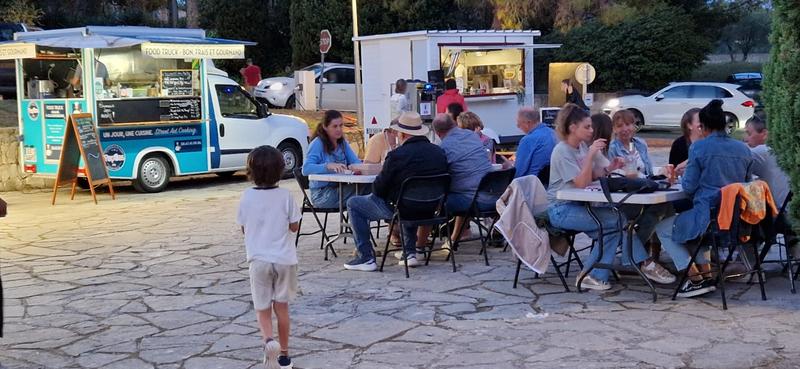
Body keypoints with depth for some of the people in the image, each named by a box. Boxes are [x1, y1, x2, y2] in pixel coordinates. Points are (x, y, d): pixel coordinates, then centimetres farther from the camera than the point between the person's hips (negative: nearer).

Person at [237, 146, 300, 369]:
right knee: (281, 306, 12)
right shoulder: (285, 196, -8)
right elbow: (294, 227, 0)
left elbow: (244, 229, 4)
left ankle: (268, 340, -19)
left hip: (258, 259, 0)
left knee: (262, 308, 8)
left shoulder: (247, 197, -6)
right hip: (284, 258, 0)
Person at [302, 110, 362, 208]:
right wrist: (328, 166, -36)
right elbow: (306, 169, -20)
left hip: (340, 188, 6)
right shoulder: (318, 143, -8)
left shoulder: (343, 142, 13)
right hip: (321, 194, -6)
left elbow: (356, 161, 6)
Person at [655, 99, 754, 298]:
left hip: (708, 217, -7)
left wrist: (683, 175, 13)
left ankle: (696, 280, 6)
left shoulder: (699, 147, -9)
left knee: (662, 229, 15)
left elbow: (689, 187, -8)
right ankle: (706, 273, 27)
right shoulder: (743, 149, 8)